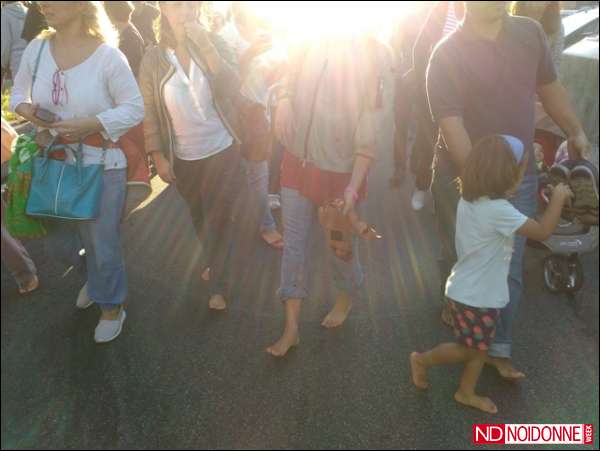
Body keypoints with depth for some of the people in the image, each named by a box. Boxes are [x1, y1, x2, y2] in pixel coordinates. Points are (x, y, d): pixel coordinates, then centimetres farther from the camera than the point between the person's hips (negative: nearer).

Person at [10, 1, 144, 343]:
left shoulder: (108, 55, -14)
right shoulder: (36, 49, 0)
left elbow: (134, 109, -11)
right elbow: (19, 92, 13)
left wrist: (89, 124, -23)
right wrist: (25, 108, -10)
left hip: (102, 168, -5)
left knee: (103, 246, 7)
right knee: (59, 244, 19)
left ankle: (112, 307, 33)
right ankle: (95, 275, 51)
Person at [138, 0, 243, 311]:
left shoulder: (215, 44, -6)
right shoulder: (153, 58, -6)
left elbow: (233, 89, -19)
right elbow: (148, 111, -3)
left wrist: (205, 45, -26)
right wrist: (158, 156, -7)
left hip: (222, 151, -1)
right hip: (183, 158, 2)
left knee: (220, 219, 3)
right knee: (199, 218, 20)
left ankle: (217, 286, 19)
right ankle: (213, 262, 46)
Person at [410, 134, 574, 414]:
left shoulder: (470, 200, -1)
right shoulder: (499, 210, -29)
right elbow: (543, 232, -24)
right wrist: (558, 197, -11)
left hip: (472, 291, 9)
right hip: (475, 297, -9)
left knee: (480, 348, 22)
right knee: (468, 350, 14)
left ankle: (466, 393, 37)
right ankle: (422, 360, 32)